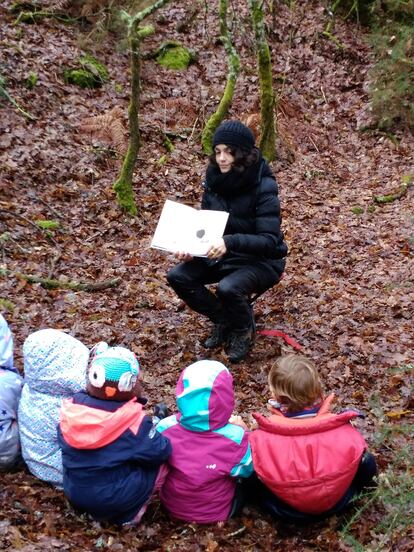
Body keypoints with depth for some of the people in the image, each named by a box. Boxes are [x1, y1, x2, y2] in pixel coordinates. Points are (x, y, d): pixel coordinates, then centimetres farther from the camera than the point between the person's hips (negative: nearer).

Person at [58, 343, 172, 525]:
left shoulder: (71, 409, -10)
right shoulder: (132, 421, -23)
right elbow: (160, 452, -12)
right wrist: (154, 428, 8)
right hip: (116, 499, -5)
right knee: (164, 461, 7)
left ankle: (98, 508, 14)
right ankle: (129, 514, 3)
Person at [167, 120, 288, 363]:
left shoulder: (264, 187, -24)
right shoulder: (215, 178, -5)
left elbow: (269, 241, -28)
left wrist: (230, 242, -43)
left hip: (262, 260, -6)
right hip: (223, 254, 6)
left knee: (228, 288, -35)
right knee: (178, 277, -13)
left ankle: (244, 329, 1)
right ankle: (224, 321, 10)